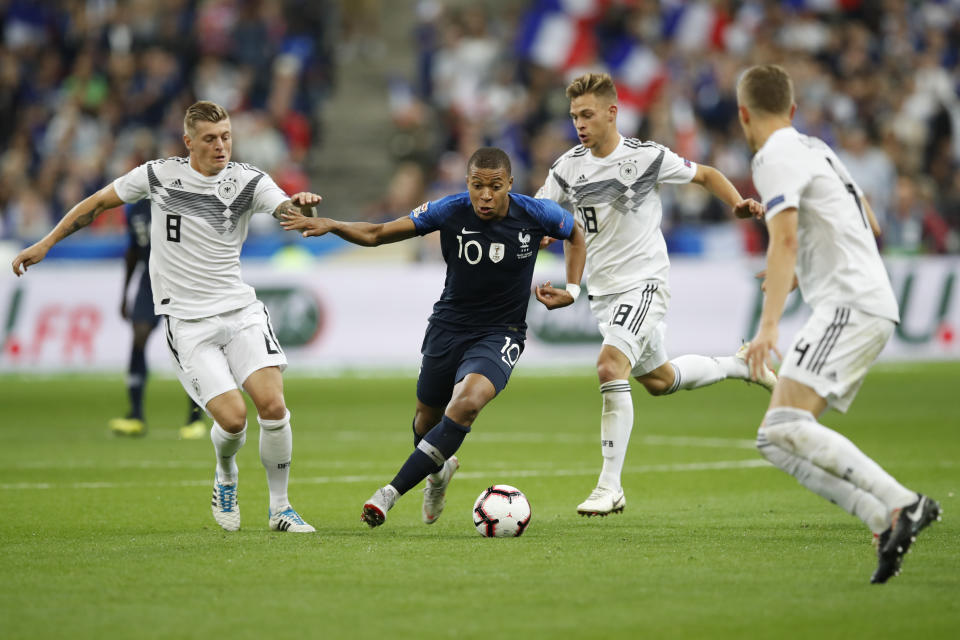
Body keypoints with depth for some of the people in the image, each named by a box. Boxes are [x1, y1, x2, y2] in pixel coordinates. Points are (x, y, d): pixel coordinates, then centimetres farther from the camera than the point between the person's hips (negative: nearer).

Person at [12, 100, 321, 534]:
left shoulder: (247, 181, -1)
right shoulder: (159, 175, -1)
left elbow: (289, 211, -17)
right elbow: (99, 202, 12)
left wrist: (302, 206, -41)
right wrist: (46, 243, 14)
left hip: (241, 311, 1)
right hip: (186, 321, -1)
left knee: (272, 404, -15)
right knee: (232, 418, -15)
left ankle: (279, 509, 4)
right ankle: (225, 475, 21)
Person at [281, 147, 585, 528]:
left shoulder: (535, 214, -13)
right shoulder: (450, 211, -13)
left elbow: (575, 235, 10)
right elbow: (377, 234, -7)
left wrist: (571, 290, -3)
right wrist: (330, 225, -22)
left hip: (500, 335, -2)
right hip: (448, 326, 2)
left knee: (467, 402, -29)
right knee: (428, 418, 15)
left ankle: (392, 492, -25)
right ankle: (438, 471, 54)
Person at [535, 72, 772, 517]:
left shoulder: (647, 157, -11)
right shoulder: (569, 167, 0)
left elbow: (705, 175, 3)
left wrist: (738, 203, -14)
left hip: (644, 283, -6)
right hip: (602, 291, 6)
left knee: (611, 365, -27)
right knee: (658, 380, 20)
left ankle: (610, 487, -25)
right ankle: (737, 365, 48)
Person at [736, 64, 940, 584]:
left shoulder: (776, 158, -6)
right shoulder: (816, 149, 23)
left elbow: (784, 239, -20)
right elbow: (867, 225, 34)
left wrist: (768, 325, -28)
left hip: (849, 305, -9)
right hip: (869, 308, 9)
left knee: (787, 425, -23)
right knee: (774, 439, 3)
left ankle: (901, 504, -31)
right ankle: (886, 522, -11)